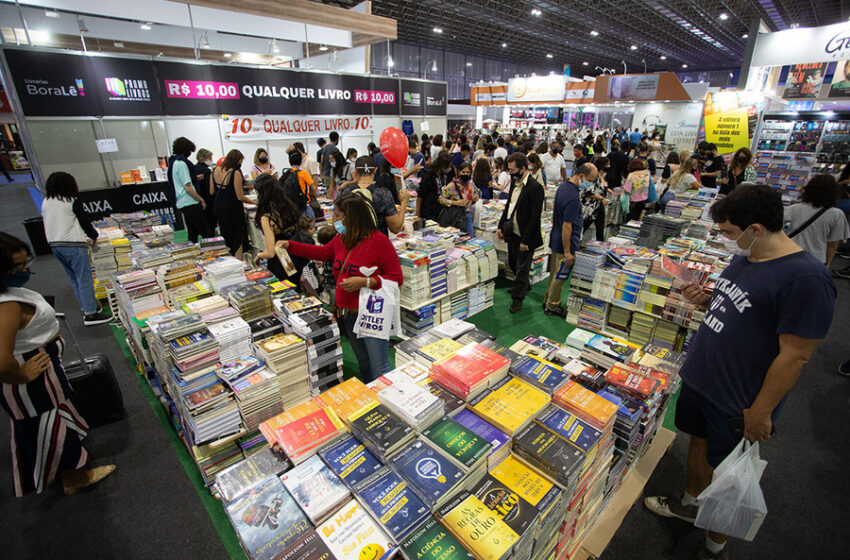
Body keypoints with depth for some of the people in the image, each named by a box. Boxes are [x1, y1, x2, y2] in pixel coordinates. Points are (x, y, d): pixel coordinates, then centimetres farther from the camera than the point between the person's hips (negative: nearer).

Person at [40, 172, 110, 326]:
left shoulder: (45, 202, 12)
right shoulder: (72, 201, -9)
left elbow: (46, 227, 17)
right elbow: (85, 222, -7)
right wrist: (94, 236, 12)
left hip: (54, 244, 7)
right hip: (73, 244, -7)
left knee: (74, 279, 15)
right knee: (84, 279, -5)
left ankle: (86, 307, 22)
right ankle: (90, 314, -6)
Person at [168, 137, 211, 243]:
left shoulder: (173, 162, 16)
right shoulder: (181, 163, -14)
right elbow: (188, 187, -18)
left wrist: (194, 178, 27)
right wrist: (201, 199, -9)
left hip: (182, 203, 10)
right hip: (189, 203, -10)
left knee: (192, 234, 14)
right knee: (206, 233, -9)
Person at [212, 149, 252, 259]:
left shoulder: (216, 170, 3)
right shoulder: (235, 173, -18)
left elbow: (212, 191, 9)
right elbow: (240, 197, -17)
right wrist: (254, 202, -5)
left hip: (218, 208, 7)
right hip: (232, 209, -7)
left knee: (226, 238, 19)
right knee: (238, 239, 5)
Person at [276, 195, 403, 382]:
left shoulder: (379, 241, -16)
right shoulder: (341, 240, 8)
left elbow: (396, 278, -16)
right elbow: (323, 253, 28)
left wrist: (364, 282, -24)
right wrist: (289, 245, 25)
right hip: (348, 315, 8)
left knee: (379, 369, -3)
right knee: (363, 363, 22)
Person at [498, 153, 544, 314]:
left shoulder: (534, 187, -20)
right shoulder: (514, 183, 7)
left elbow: (535, 216, -21)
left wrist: (526, 240, -21)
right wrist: (501, 226, 11)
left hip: (525, 237, -9)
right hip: (512, 233, 9)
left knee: (522, 268, 5)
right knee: (513, 264, 23)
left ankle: (517, 298, 20)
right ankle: (524, 286, 47)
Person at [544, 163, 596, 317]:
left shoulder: (564, 185, 6)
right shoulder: (573, 197, -26)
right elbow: (566, 226, -26)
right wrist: (567, 252, -22)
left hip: (556, 240, 10)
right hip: (564, 243, -10)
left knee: (555, 273, 20)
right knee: (560, 276, 5)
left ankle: (548, 300, 33)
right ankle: (552, 306, 19)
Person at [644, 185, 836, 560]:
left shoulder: (805, 278, -24)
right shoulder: (745, 258, 3)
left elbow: (795, 356, -22)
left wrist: (760, 412, -17)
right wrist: (706, 302, -4)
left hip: (738, 402, -7)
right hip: (699, 378, 7)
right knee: (698, 444, 25)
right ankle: (691, 503, 50)